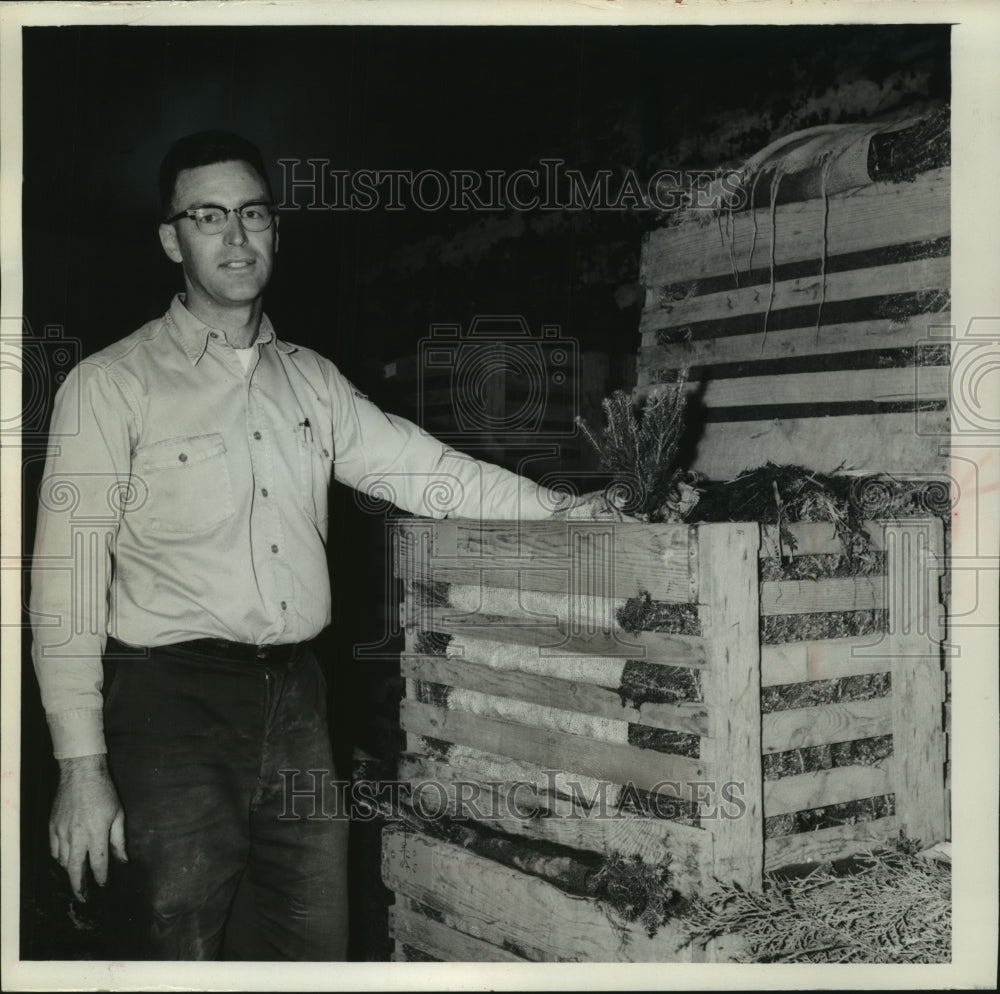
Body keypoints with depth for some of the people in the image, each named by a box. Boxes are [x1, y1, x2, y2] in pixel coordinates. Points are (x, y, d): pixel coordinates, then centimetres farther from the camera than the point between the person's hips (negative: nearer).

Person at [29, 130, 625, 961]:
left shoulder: (311, 379, 12)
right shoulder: (112, 385, -5)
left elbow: (426, 470, 16)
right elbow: (68, 582, -8)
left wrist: (558, 509, 5)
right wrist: (81, 768, -13)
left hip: (296, 697, 5)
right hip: (175, 703, -5)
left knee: (319, 945, 13)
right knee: (183, 945, 3)